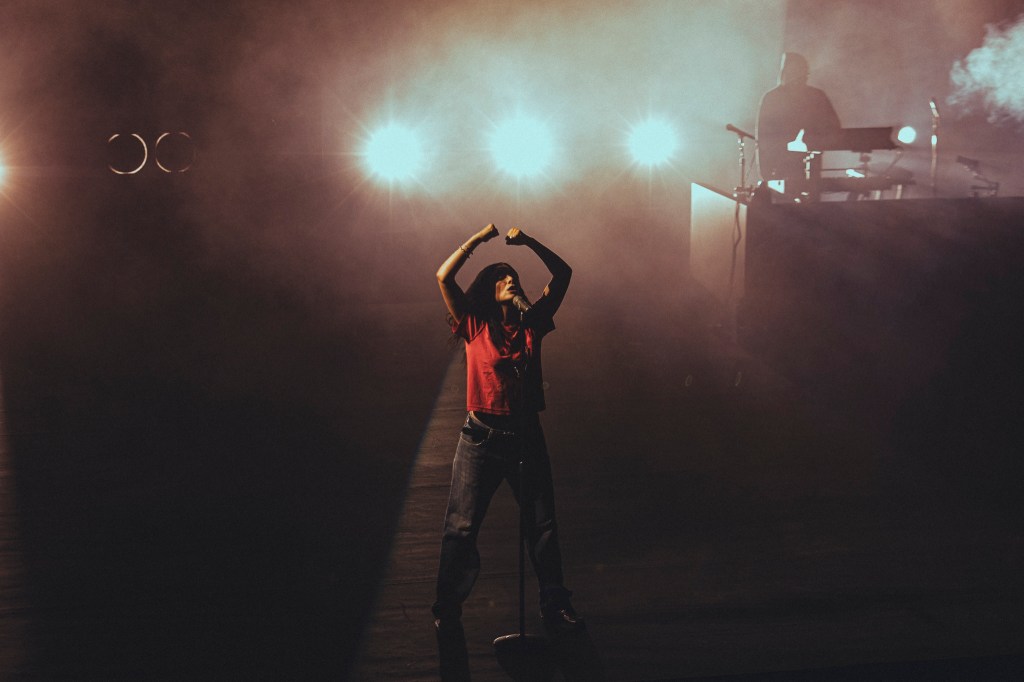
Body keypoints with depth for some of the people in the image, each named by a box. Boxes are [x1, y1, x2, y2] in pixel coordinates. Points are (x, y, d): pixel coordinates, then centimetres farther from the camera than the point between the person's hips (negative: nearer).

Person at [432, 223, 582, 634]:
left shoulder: (532, 326, 8)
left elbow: (562, 274, 10)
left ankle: (554, 603, 18)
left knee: (543, 526, 8)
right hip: (482, 437, -3)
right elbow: (444, 277, -6)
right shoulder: (474, 326, 2)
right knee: (461, 527, 0)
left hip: (527, 435, 3)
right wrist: (478, 239, -4)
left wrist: (528, 242, 2)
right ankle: (447, 608, 10)